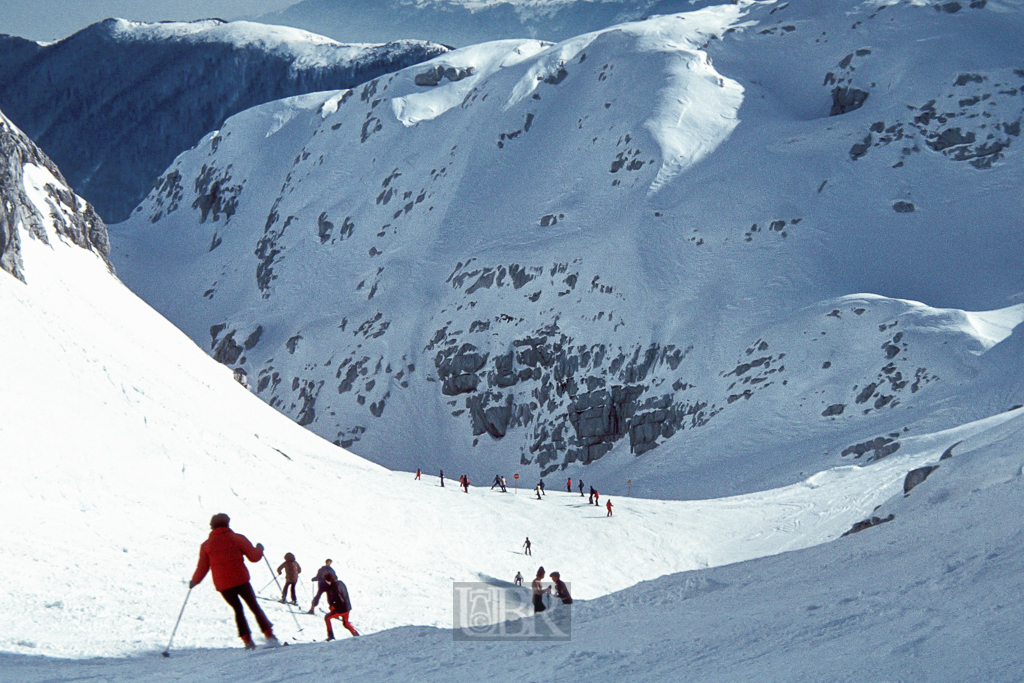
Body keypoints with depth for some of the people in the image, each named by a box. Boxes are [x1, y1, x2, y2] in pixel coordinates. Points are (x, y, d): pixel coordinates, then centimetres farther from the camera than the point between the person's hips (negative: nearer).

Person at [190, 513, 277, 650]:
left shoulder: (206, 546, 7)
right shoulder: (237, 538, 2)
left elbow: (202, 569, 6)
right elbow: (254, 556, 1)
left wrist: (194, 582, 23)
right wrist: (259, 549, 23)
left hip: (222, 585, 2)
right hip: (241, 581, -2)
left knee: (237, 609, 18)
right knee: (254, 606, 9)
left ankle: (247, 640, 8)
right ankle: (269, 635, 0)